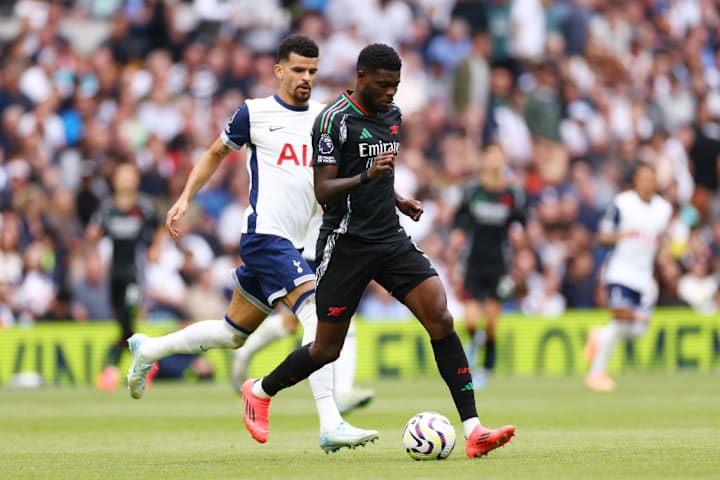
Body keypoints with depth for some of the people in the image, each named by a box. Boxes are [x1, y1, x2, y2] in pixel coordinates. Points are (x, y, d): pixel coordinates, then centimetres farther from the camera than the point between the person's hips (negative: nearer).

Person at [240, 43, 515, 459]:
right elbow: (323, 191, -18)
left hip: (391, 239, 6)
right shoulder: (334, 120, -13)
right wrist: (366, 177, -32)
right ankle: (260, 392, 33)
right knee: (328, 349, 4)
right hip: (346, 245, -6)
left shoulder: (392, 115, 10)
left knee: (441, 319, -13)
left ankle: (473, 431, -16)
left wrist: (399, 201, 11)